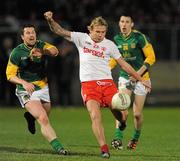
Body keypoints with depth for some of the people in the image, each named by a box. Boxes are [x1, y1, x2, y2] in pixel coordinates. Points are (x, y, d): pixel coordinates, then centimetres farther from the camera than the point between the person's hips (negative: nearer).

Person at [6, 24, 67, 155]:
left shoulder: (41, 45, -2)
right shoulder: (17, 52, -10)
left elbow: (55, 51, -23)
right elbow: (10, 75, -9)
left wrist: (43, 52, -45)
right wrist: (23, 82, -28)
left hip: (43, 88, 5)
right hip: (27, 90, -5)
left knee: (44, 118, 18)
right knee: (43, 119, -21)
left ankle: (30, 116, 52)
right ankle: (57, 146, -24)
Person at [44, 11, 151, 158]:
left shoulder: (109, 45, 9)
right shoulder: (81, 38, 6)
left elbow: (123, 64, 14)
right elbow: (59, 31, 3)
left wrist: (141, 80, 14)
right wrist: (50, 20, -17)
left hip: (107, 83, 1)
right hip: (88, 84, -1)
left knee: (121, 114, -11)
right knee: (95, 116, -21)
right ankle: (104, 149, -18)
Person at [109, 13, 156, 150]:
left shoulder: (140, 37, -13)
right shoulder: (117, 39, 2)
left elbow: (151, 57, -13)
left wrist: (138, 73, -21)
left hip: (141, 78, -3)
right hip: (124, 77, 3)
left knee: (137, 114, 0)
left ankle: (136, 138, 24)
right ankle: (118, 138, -12)